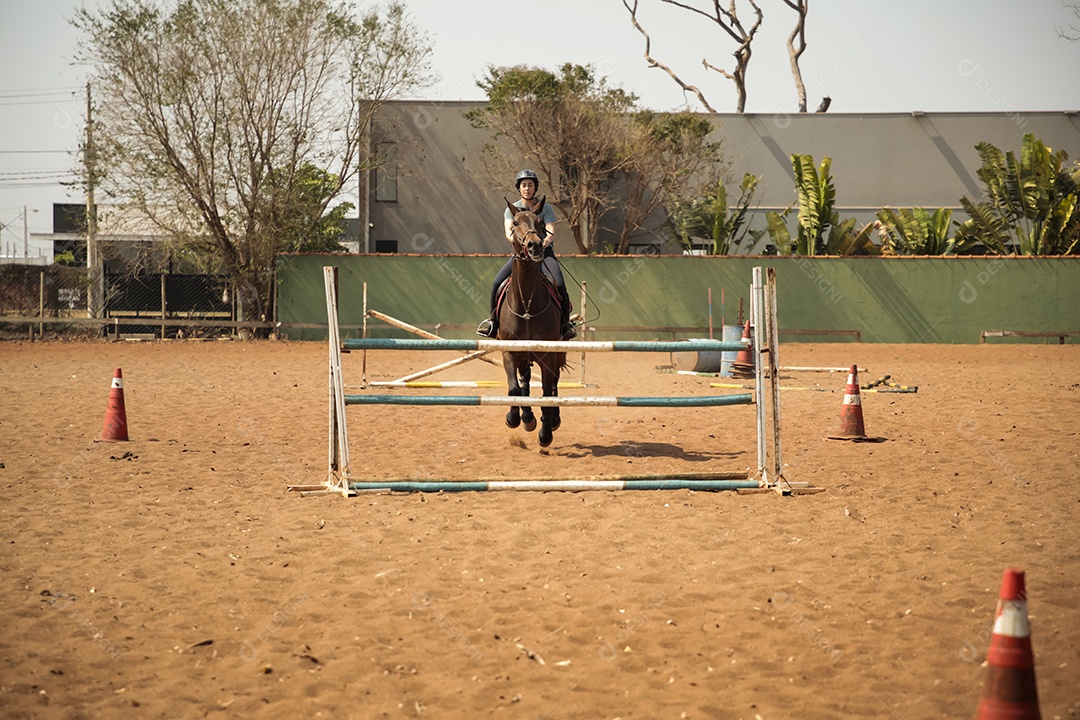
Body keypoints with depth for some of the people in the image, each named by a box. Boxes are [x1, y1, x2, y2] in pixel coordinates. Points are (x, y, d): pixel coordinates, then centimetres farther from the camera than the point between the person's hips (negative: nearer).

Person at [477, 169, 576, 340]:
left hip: (544, 252, -2)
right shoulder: (511, 209, 4)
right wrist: (515, 239, -36)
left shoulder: (546, 209, 0)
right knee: (497, 283, -16)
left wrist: (546, 241, -36)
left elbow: (551, 233, -11)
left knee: (559, 284, -25)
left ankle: (566, 322, -8)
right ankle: (493, 319, 4)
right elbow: (508, 231, -12)